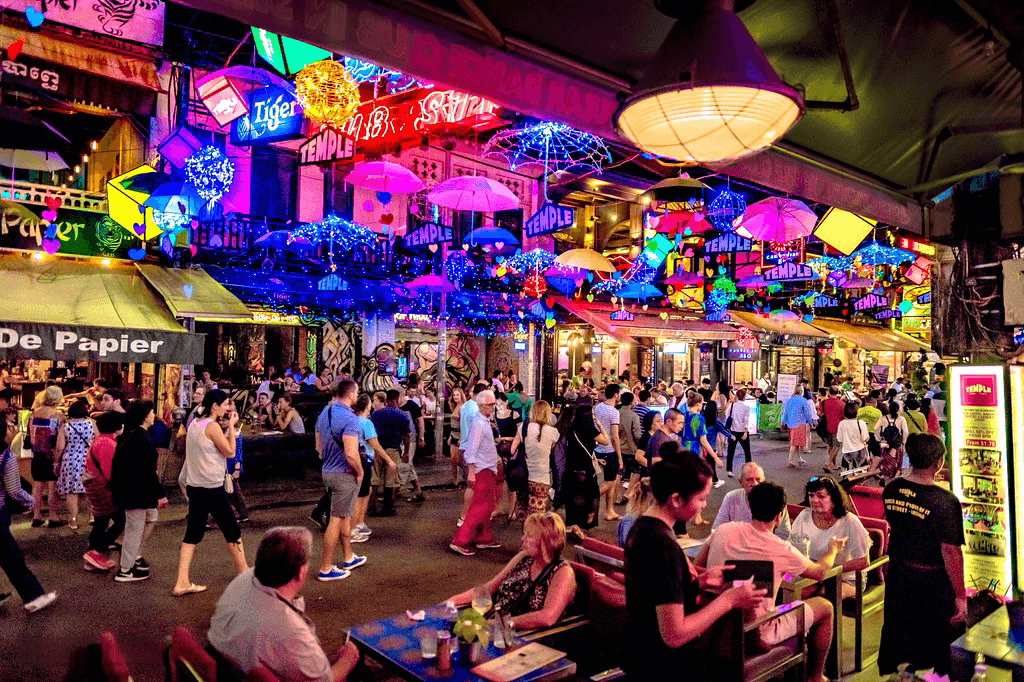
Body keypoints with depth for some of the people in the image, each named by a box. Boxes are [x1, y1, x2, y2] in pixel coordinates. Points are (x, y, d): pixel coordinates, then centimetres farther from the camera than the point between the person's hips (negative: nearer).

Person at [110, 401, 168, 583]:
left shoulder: (128, 434, 10)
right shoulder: (142, 437, -21)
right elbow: (148, 469, -23)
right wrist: (160, 494, -19)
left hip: (128, 488, 10)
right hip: (136, 491, -10)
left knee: (152, 516, 22)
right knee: (135, 528, 1)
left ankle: (135, 555, 29)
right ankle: (125, 571, 11)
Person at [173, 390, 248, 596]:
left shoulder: (194, 425, 10)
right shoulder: (212, 427, -17)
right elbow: (230, 451, -12)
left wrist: (227, 426, 12)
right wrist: (231, 427, -6)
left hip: (194, 486, 8)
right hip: (212, 488, -8)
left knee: (192, 534, 10)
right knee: (232, 532, 8)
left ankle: (182, 583, 8)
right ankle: (244, 575, 21)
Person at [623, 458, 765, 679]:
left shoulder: (641, 527, 1)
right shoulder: (664, 546, -27)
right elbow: (674, 635, -25)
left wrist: (700, 581, 2)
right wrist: (729, 599, -18)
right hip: (664, 668, -9)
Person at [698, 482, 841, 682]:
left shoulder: (723, 530, -9)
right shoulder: (782, 551, -18)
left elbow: (696, 566, 3)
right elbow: (820, 572, 3)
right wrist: (833, 548, 24)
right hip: (757, 635, -5)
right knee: (825, 607, 14)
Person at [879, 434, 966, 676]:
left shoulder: (891, 490, -6)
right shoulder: (945, 501, -23)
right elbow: (951, 551, -20)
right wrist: (960, 596, -13)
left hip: (897, 575, 6)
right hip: (932, 582, -6)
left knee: (895, 636, 22)